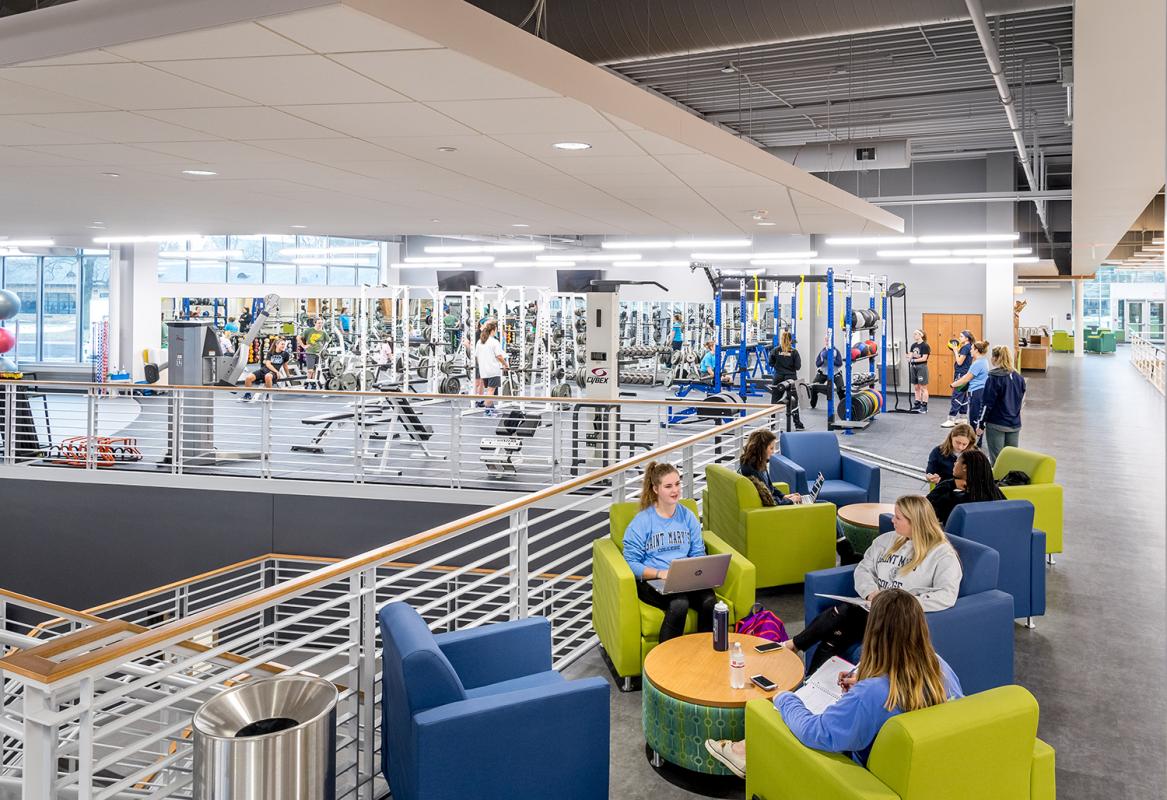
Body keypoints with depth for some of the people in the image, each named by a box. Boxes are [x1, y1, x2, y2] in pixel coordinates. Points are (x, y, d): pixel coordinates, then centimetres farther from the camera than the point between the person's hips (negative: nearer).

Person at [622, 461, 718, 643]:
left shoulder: (688, 516, 12)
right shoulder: (642, 521, -2)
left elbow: (698, 553, 13)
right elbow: (631, 563, -6)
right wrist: (660, 573, -20)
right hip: (652, 580, -4)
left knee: (709, 601, -28)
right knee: (679, 604, -34)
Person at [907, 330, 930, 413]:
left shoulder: (925, 345, -8)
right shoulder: (913, 345, 12)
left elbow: (924, 358, -14)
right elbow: (910, 356, 7)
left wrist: (913, 360, -17)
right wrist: (909, 358, -15)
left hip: (922, 367, -7)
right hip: (913, 367, 7)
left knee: (923, 388, -3)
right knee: (916, 387, 10)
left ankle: (924, 406, 1)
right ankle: (917, 405, 17)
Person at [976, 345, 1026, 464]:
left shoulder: (994, 378, -12)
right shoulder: (1019, 378, 5)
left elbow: (987, 403, -13)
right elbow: (1021, 400, 14)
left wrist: (981, 424, -6)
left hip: (996, 425, -5)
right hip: (1015, 425, 5)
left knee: (996, 461, 1)